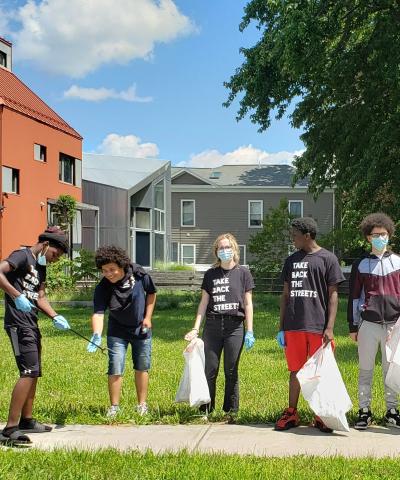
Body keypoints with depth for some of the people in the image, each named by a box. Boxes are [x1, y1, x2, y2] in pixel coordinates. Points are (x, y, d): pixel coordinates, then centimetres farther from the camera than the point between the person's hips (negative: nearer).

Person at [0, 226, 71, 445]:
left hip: (31, 324, 10)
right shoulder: (22, 255, -9)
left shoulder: (40, 266, 18)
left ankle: (26, 420, 28)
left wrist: (55, 317, 4)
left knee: (34, 373, 16)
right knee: (28, 372, -15)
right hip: (18, 322, -10)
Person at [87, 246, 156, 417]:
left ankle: (142, 404, 24)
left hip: (141, 329, 1)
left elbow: (151, 293, -2)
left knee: (142, 368, 11)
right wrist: (96, 335, -51)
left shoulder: (139, 274, -20)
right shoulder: (103, 288, -25)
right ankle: (114, 406, 9)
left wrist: (147, 317, -5)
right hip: (117, 331, -1)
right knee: (115, 369, -6)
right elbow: (98, 313, -34)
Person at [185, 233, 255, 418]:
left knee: (231, 371, 2)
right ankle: (206, 409, 9)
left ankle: (231, 410, 13)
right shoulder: (210, 274, 11)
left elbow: (248, 304, 5)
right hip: (212, 326, 2)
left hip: (235, 326, -1)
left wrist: (249, 331, 0)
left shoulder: (243, 273, 6)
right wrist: (195, 328, 3)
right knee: (209, 369, -1)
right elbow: (203, 303, 10)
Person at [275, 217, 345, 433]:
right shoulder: (291, 261, 13)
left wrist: (329, 328, -9)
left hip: (318, 326, -4)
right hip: (294, 327, 4)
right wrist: (281, 327, 12)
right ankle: (291, 413, 19)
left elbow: (333, 295, -2)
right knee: (295, 371, 10)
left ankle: (322, 416, 13)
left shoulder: (327, 259, 0)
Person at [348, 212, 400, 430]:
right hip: (368, 324, 0)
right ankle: (364, 411, 10)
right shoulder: (360, 264, 7)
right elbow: (353, 297, 8)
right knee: (365, 370, 3)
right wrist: (353, 327, 5)